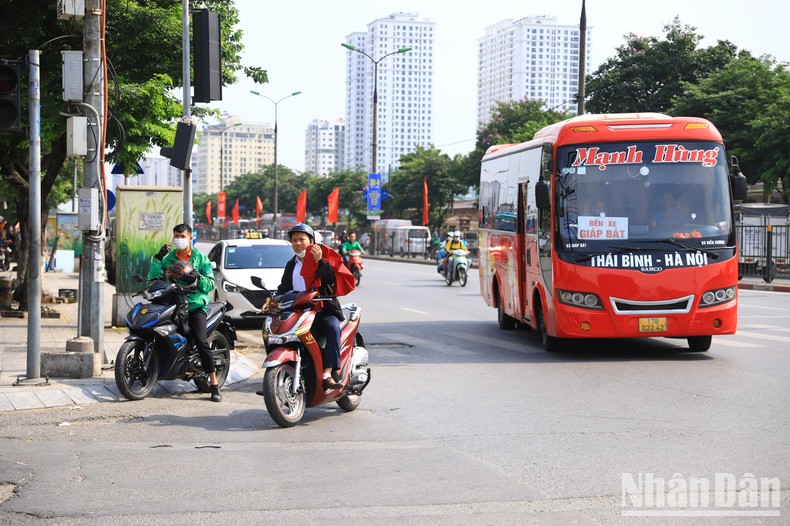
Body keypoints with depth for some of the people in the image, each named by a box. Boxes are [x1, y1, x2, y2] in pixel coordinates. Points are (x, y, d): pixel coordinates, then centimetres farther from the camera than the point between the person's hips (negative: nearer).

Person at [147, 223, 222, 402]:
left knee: (201, 341, -17)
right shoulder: (168, 258, 13)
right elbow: (152, 278, 3)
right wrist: (158, 259, -8)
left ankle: (214, 384, -16)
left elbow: (210, 284, 1)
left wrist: (195, 278, -17)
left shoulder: (201, 258, 7)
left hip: (195, 305, -3)